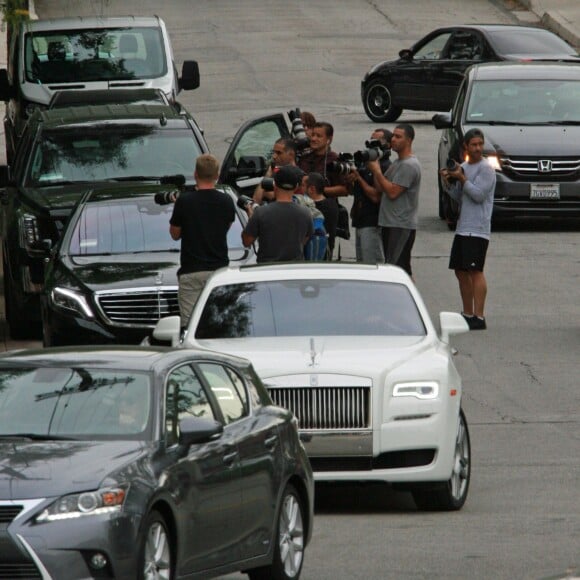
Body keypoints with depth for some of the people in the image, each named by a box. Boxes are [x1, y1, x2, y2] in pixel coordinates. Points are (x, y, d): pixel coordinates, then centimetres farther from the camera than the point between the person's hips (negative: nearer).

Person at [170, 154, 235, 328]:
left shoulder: (184, 201, -10)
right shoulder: (226, 202, -1)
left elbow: (175, 234, 3)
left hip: (191, 272, -3)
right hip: (219, 269, 3)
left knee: (190, 324, -2)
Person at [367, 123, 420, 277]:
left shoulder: (409, 165, -13)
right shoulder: (396, 163, 19)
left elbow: (392, 192, -18)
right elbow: (380, 188, 14)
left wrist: (377, 171, -10)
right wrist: (374, 164, 5)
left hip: (401, 225, -10)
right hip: (389, 223, 10)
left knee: (397, 268, -14)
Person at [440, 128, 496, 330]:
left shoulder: (485, 168, -7)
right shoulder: (463, 167, 17)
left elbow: (479, 194, -16)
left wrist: (462, 179, -14)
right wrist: (450, 183, 4)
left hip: (478, 228, -9)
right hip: (463, 228, 9)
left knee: (475, 270, -13)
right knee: (461, 271, 11)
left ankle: (479, 317, -14)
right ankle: (468, 314, 19)